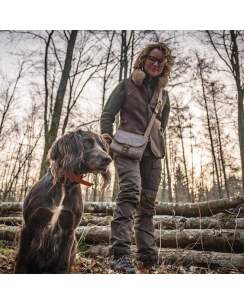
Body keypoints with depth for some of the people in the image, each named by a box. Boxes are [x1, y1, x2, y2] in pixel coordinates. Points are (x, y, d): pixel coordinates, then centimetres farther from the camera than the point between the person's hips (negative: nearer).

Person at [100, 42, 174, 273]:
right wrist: (107, 140, -7)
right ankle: (120, 253, -29)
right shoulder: (127, 86, 9)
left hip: (152, 151, 5)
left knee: (148, 203, 3)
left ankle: (147, 258, 9)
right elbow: (107, 115, 4)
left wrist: (156, 140, 13)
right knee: (130, 191, -27)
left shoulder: (163, 93, 20)